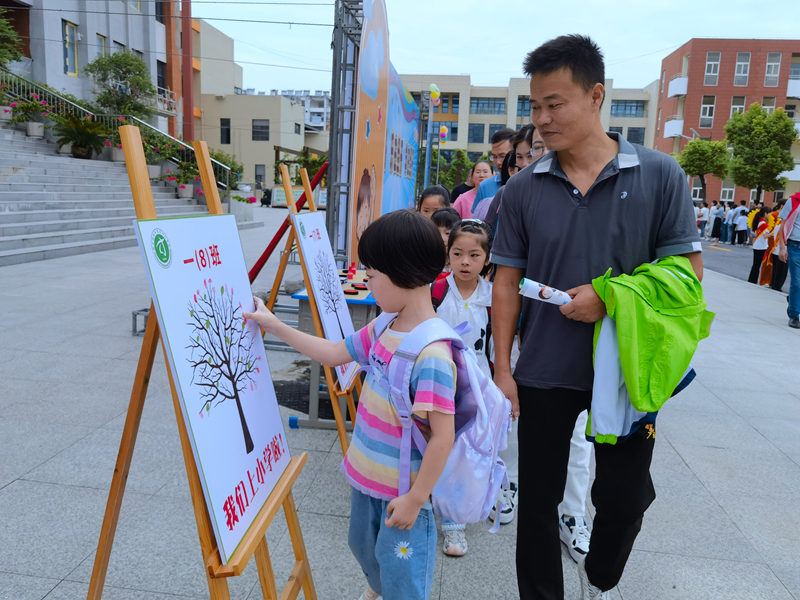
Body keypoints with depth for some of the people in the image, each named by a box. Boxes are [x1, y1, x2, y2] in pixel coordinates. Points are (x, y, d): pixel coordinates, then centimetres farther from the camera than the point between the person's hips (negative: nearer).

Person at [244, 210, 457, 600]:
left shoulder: (431, 353, -30)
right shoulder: (384, 329, -3)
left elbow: (443, 437, -28)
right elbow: (333, 353, 9)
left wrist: (415, 499, -20)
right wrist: (273, 325, 9)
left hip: (402, 493, -9)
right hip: (367, 477, 9)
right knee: (363, 545, 32)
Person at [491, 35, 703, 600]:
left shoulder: (659, 175, -6)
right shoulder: (524, 188, -3)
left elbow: (687, 272, -5)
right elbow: (508, 282, 0)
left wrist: (610, 297, -21)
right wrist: (502, 369, -4)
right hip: (544, 374, 1)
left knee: (625, 499, 15)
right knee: (538, 499, 12)